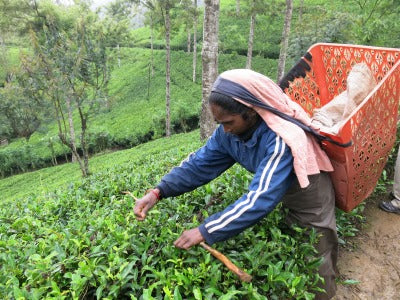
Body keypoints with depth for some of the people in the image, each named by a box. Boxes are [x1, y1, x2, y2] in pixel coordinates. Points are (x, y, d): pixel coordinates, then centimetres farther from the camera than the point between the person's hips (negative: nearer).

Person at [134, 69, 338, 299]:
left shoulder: (282, 138, -41)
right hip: (283, 200, 6)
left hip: (310, 202, -5)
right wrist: (158, 192, -27)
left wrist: (206, 232, -44)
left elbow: (261, 199, -45)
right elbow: (200, 163, -15)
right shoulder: (230, 131, -18)